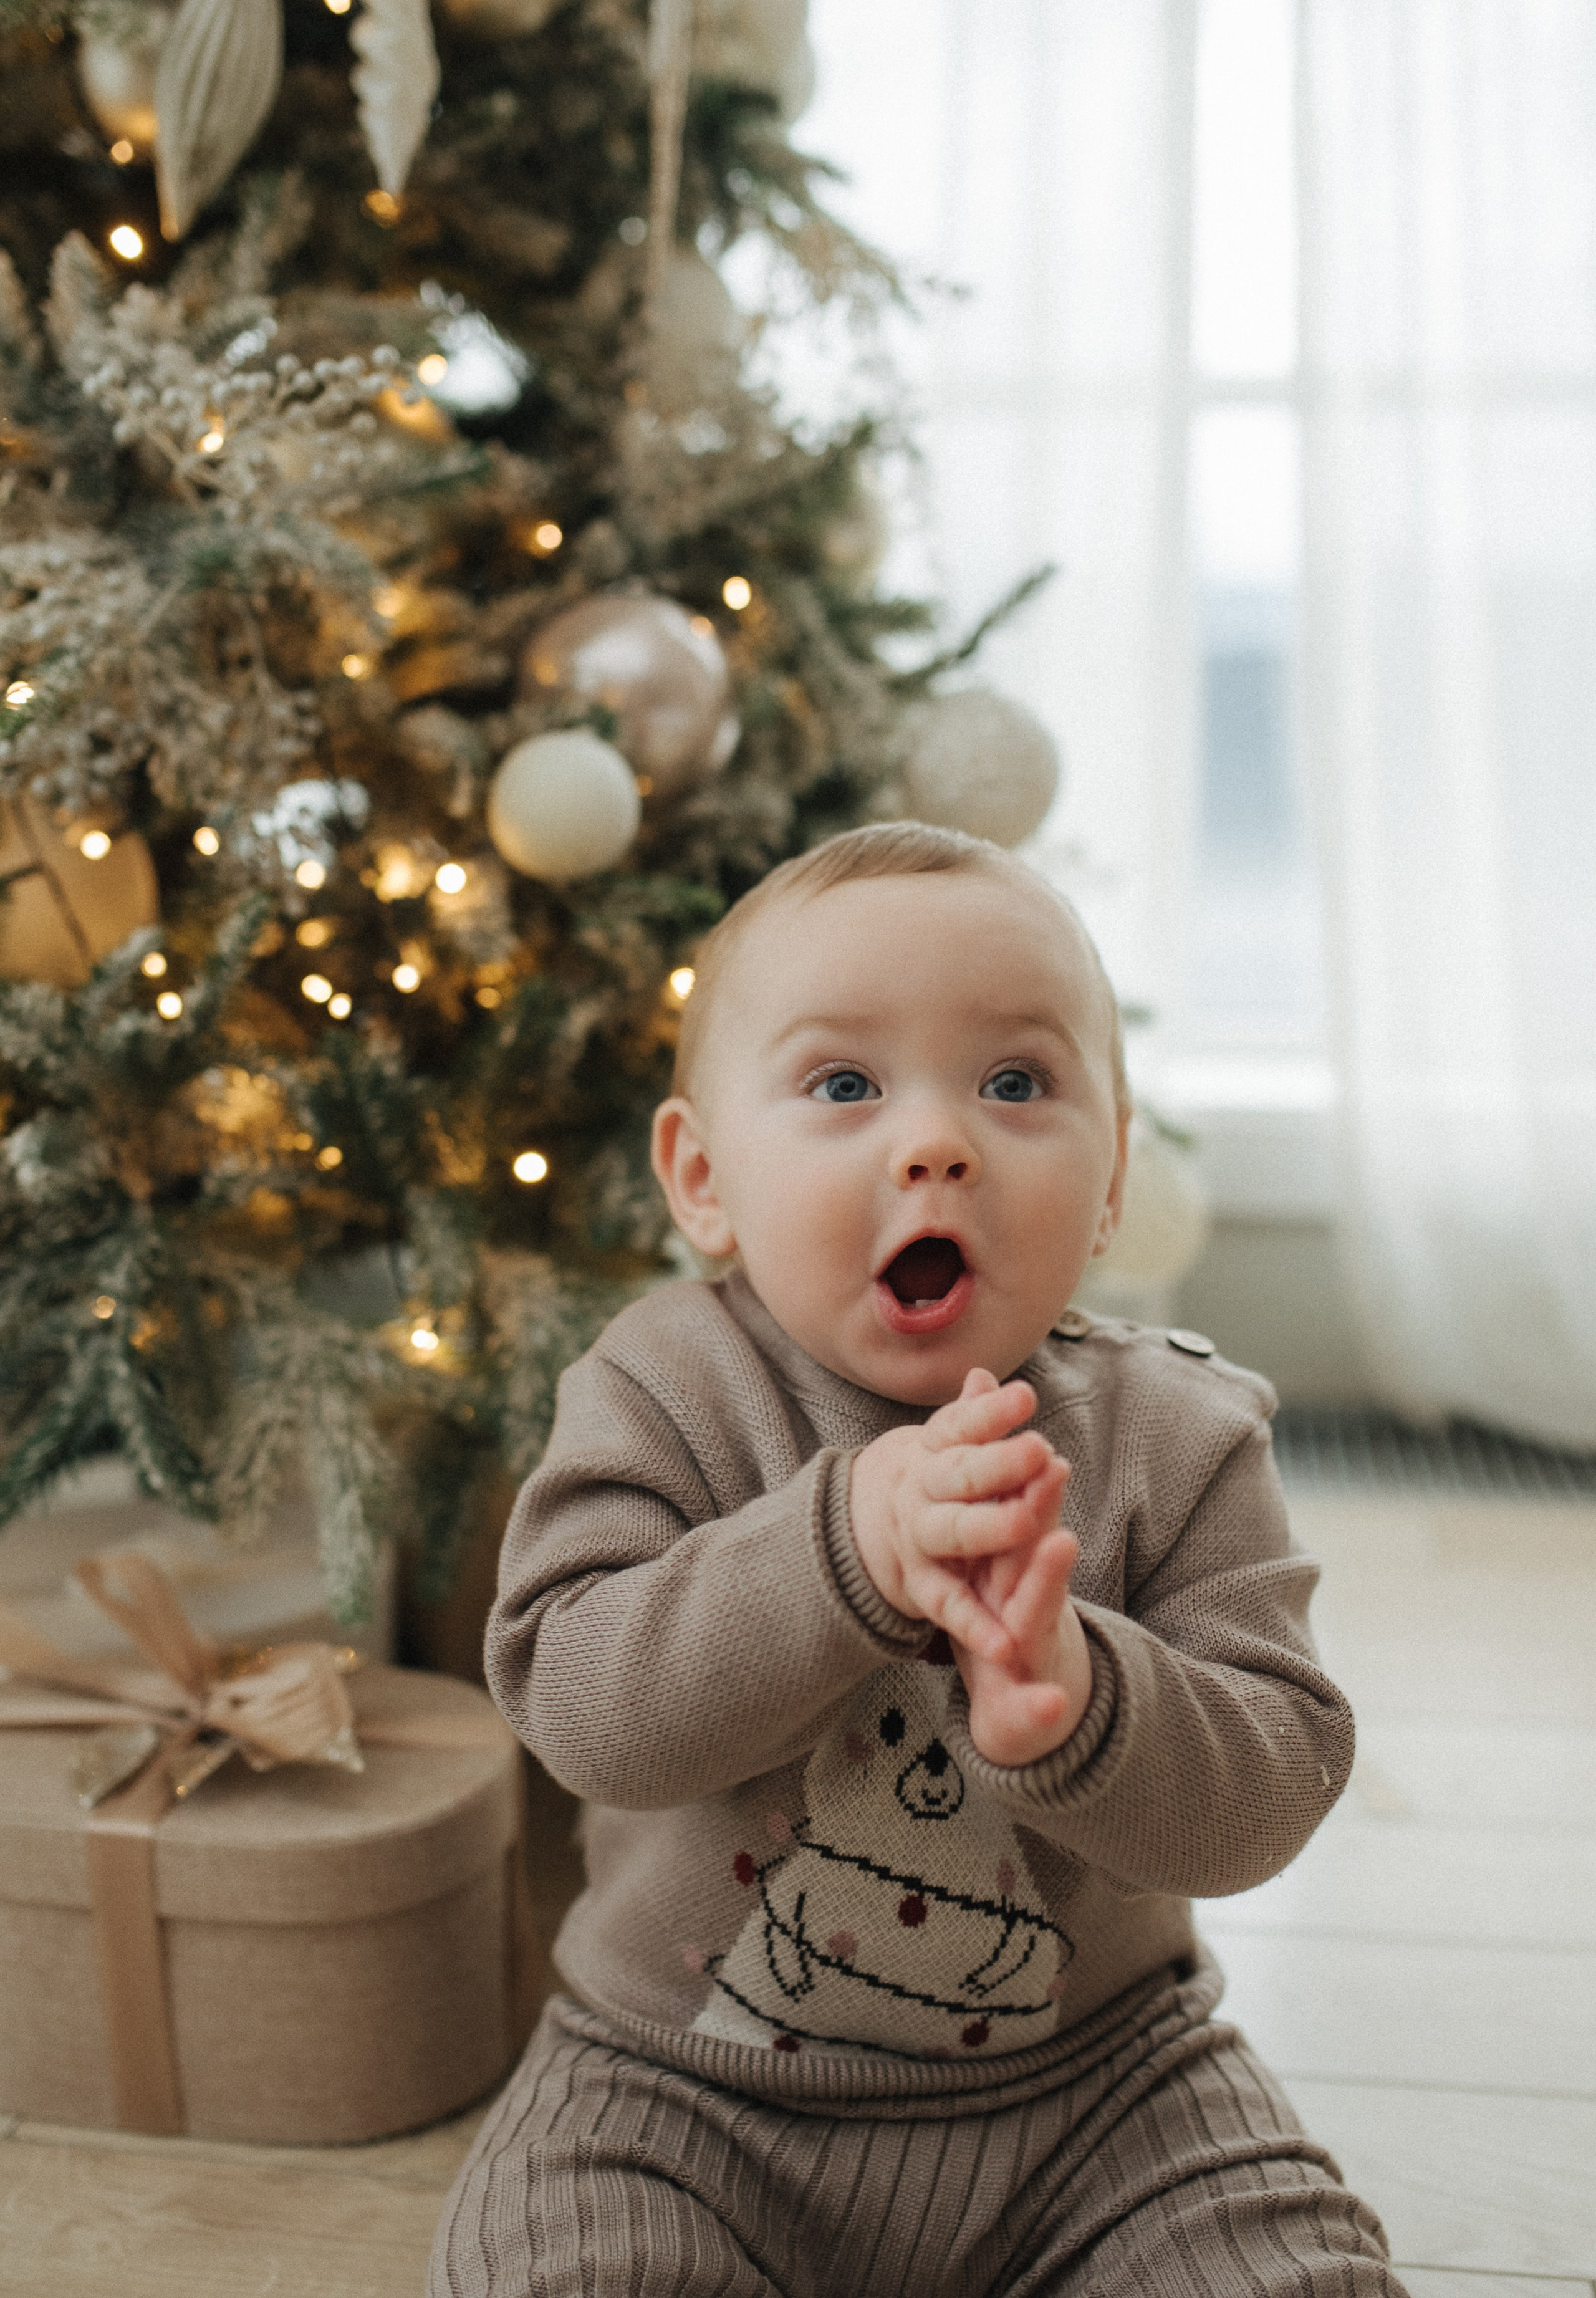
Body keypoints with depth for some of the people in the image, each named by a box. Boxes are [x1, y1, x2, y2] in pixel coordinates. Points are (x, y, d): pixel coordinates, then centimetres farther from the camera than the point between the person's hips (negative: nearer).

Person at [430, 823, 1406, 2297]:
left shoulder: (1176, 1438, -9)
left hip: (1094, 2075, 2)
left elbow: (1274, 1785, -15)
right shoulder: (668, 1397, -11)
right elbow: (573, 1696, -24)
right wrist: (845, 1549, -39)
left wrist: (1081, 1706, -37)